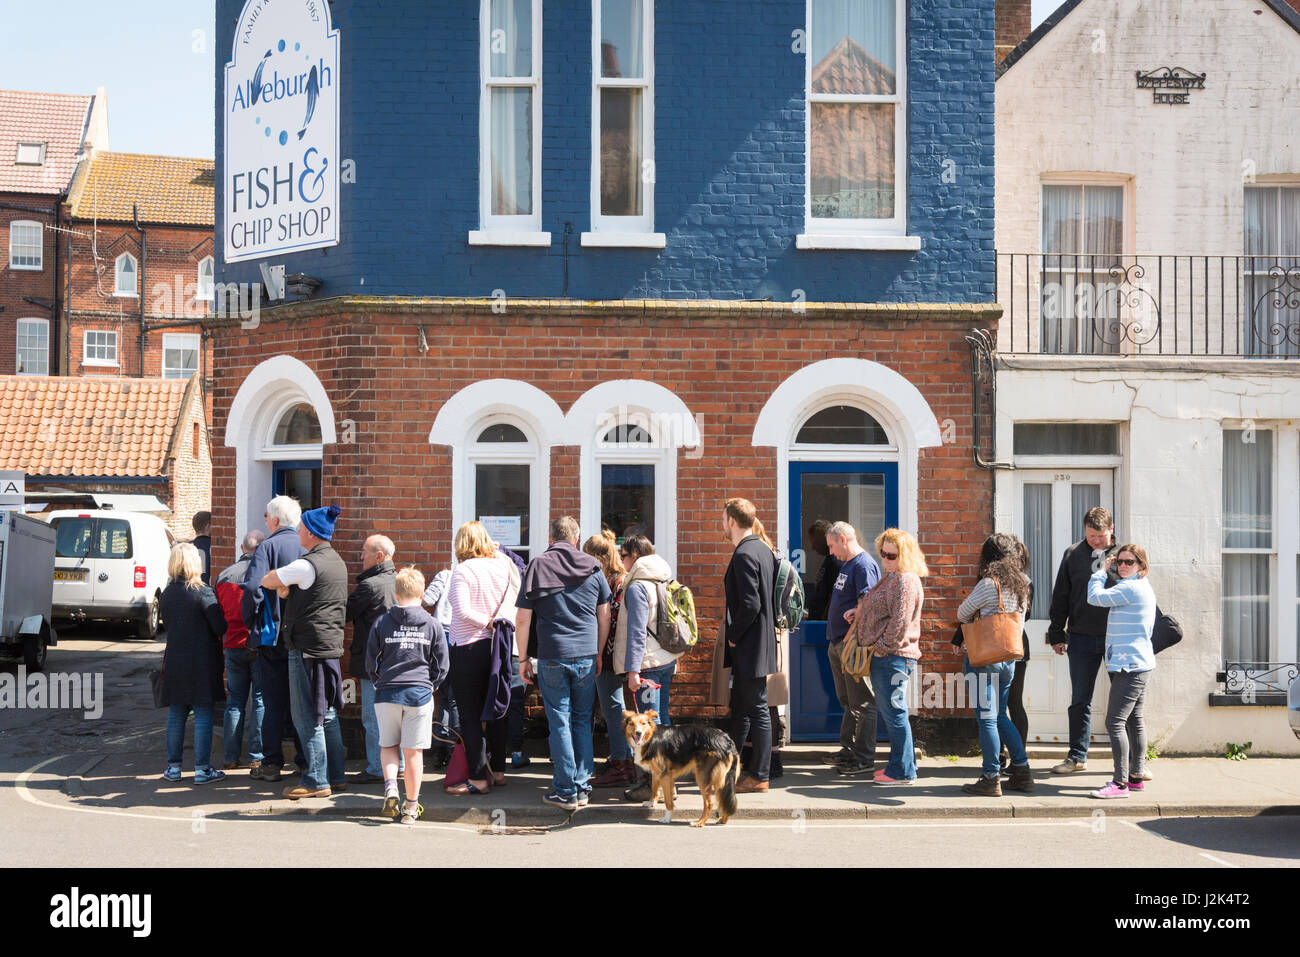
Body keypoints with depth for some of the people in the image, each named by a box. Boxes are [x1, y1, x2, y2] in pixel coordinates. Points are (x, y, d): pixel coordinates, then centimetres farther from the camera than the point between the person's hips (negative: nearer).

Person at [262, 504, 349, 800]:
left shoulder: (307, 565, -16)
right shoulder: (338, 562, 12)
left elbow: (267, 581, -7)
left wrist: (281, 583, 13)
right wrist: (289, 588, 8)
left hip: (307, 648, -9)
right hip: (331, 645, 9)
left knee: (306, 717, -3)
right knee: (328, 714, 14)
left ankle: (316, 781, -1)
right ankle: (335, 776, 19)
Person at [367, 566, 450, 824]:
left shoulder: (381, 623, 1)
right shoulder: (433, 626, 1)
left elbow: (371, 663, 6)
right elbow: (441, 666, 4)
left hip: (387, 693, 1)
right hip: (420, 692, 0)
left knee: (388, 746, 16)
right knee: (413, 752, 5)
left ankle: (390, 784, -9)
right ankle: (411, 806, 9)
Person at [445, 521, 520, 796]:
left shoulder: (463, 570, -12)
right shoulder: (503, 566, 4)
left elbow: (462, 610, -21)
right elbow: (515, 599, 10)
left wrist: (488, 623, -10)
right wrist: (497, 623, 6)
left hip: (468, 647, -6)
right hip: (496, 647, 6)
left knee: (470, 716, -1)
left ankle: (478, 778, -1)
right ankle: (498, 770, 22)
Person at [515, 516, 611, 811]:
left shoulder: (537, 567, -1)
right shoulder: (592, 568, 4)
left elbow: (522, 620, -2)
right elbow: (604, 617, 8)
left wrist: (523, 659, 6)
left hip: (552, 657, -2)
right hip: (586, 655, 2)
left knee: (560, 723, 3)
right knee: (583, 722, 12)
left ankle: (565, 791, 4)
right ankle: (582, 787, 13)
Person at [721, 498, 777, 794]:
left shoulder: (744, 555, -18)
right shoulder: (764, 550, 11)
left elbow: (750, 604, -25)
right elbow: (771, 596, 17)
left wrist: (733, 636, -12)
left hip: (749, 647, -10)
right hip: (757, 643, 10)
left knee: (757, 709, -3)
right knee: (740, 707, 16)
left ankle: (759, 775, 4)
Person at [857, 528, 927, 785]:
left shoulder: (905, 581, -15)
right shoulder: (891, 578, 18)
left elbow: (900, 622, -20)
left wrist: (882, 646, -13)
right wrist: (859, 610, 15)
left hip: (893, 656, -11)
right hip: (882, 657, 11)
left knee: (894, 712, -6)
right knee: (889, 713, 15)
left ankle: (903, 771, -1)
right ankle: (901, 764, 23)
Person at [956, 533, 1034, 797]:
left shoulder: (988, 584, -13)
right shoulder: (1021, 585, 7)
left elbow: (962, 614, -1)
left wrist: (974, 622, 19)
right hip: (1009, 657, 7)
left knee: (987, 718, -2)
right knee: (1001, 716, 18)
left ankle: (991, 779, -1)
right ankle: (1022, 772, 19)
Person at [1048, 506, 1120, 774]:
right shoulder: (1073, 555, 5)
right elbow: (1060, 596, 9)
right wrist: (1057, 634, 6)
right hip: (1082, 638, 1)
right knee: (1080, 701, 7)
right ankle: (1077, 757, 16)